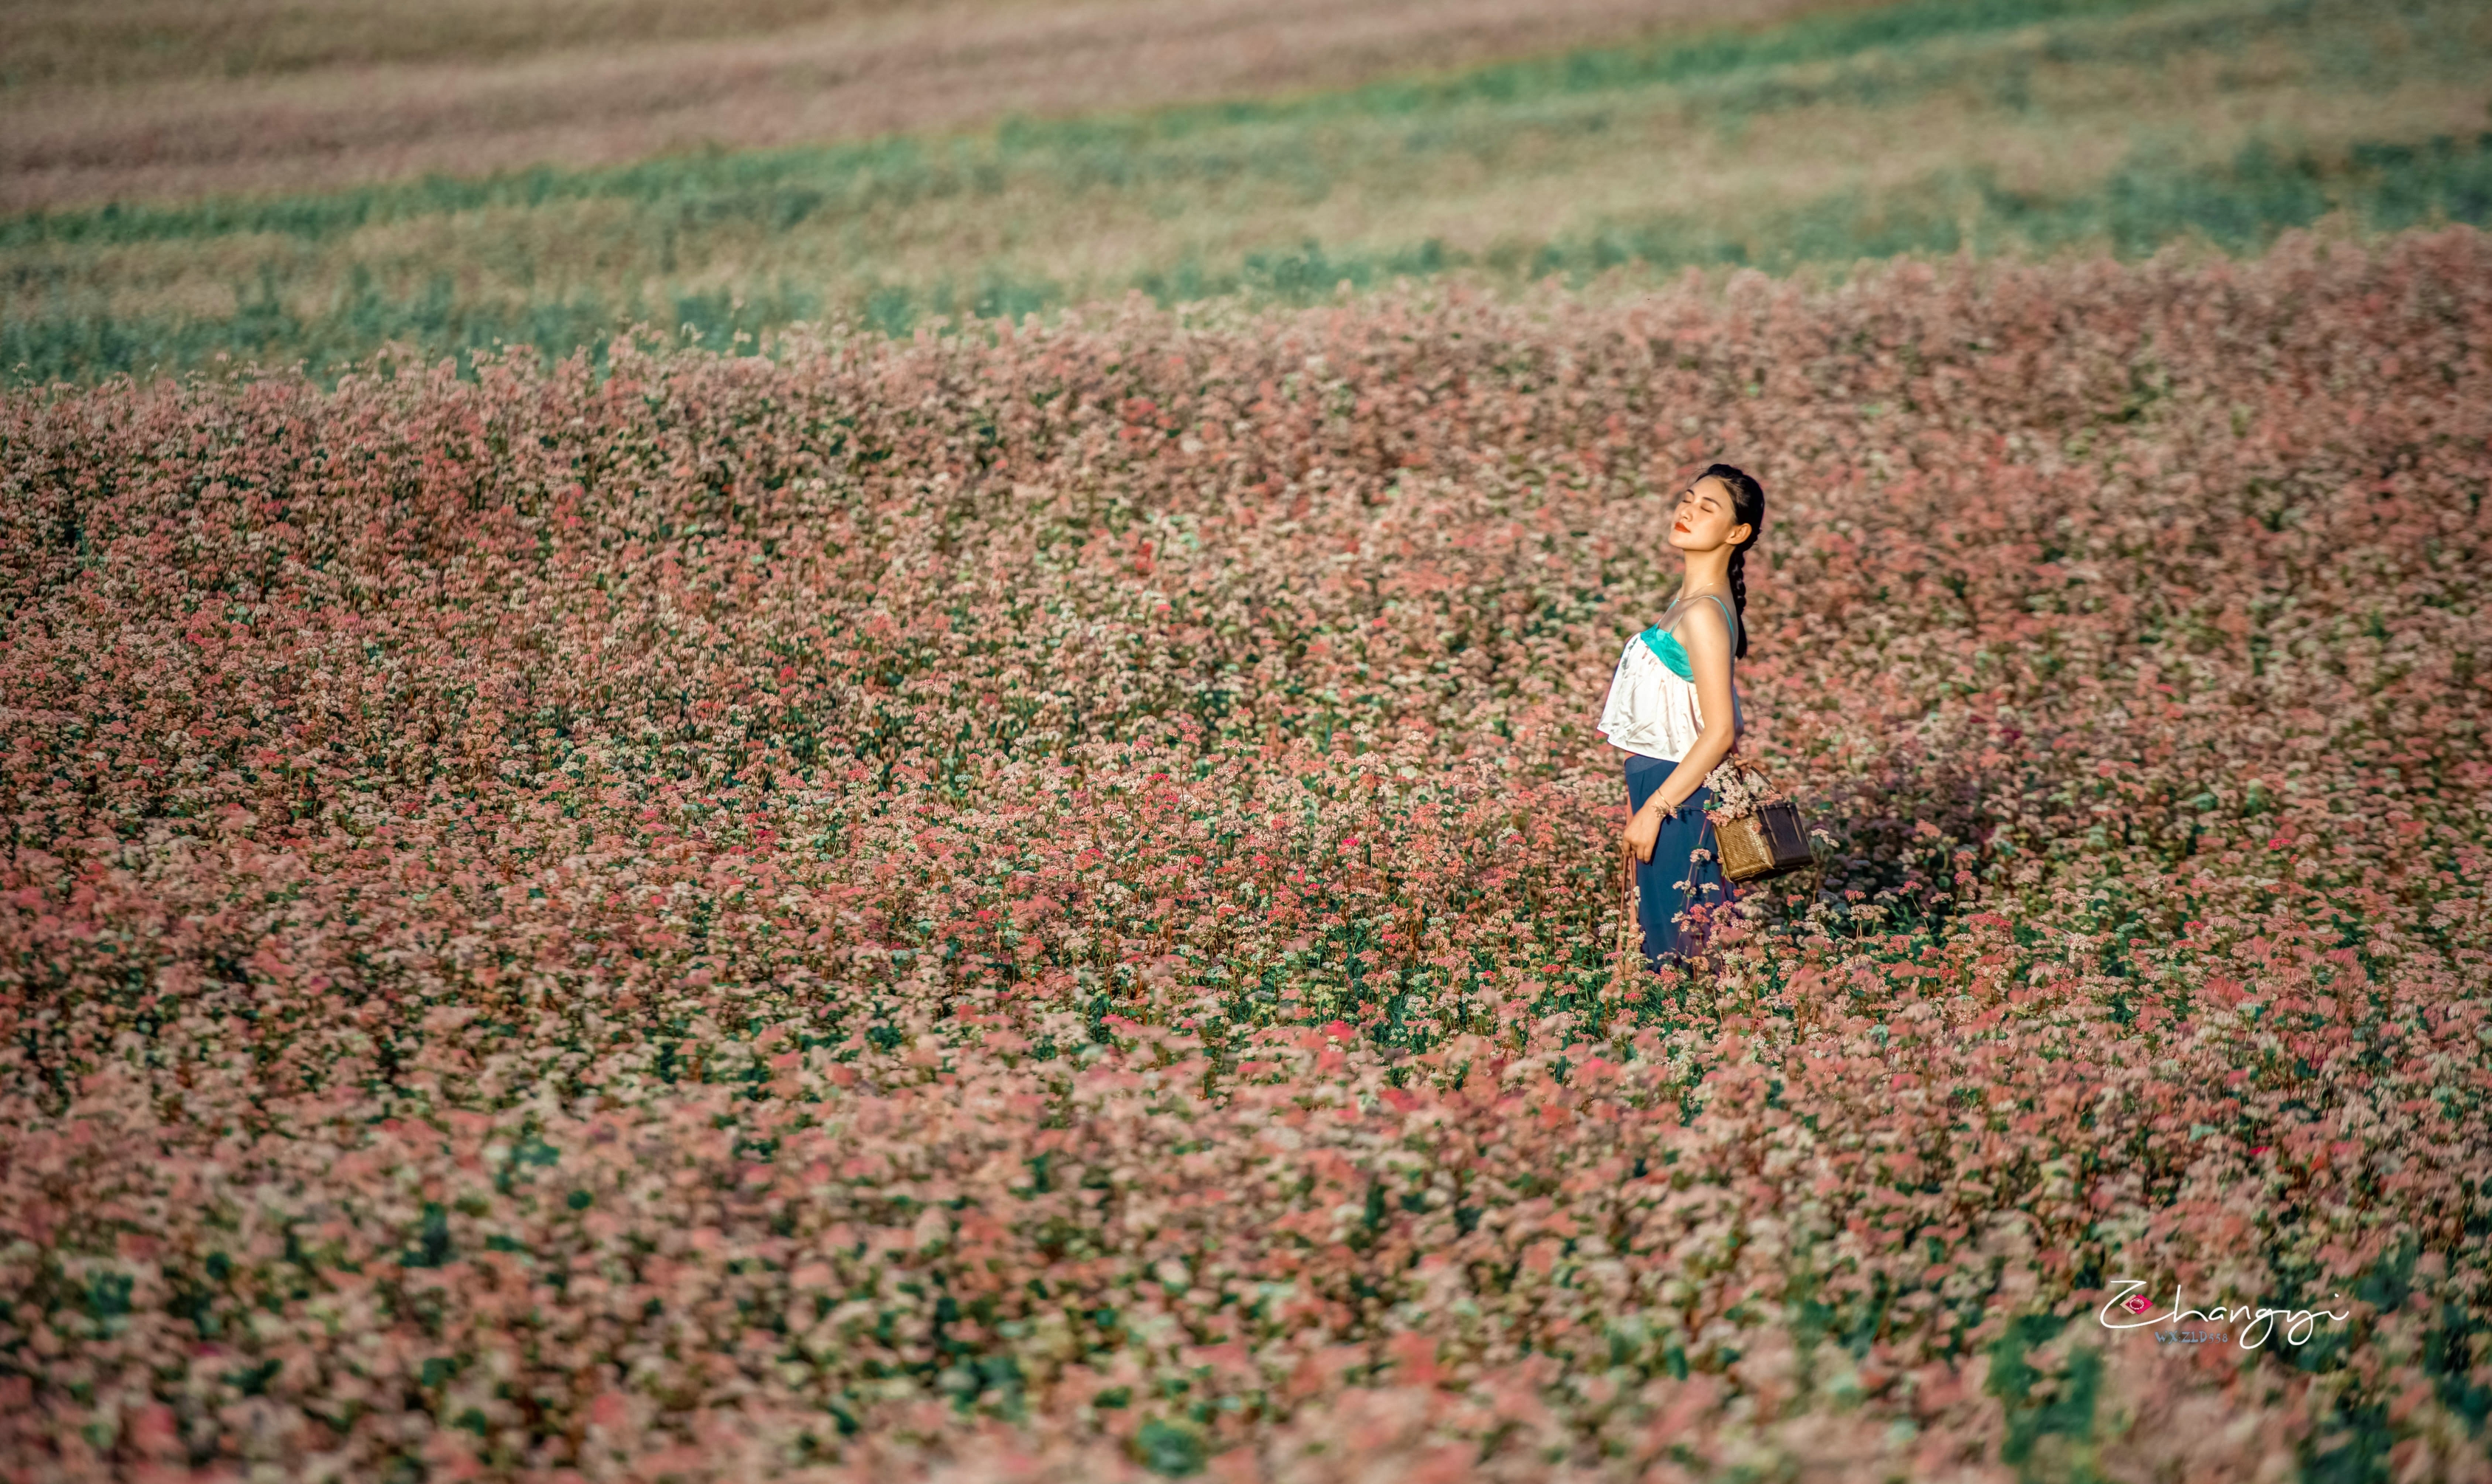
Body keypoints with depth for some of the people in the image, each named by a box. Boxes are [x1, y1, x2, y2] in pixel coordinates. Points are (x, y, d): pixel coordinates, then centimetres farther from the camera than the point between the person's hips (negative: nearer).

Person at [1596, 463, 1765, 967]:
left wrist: (1653, 809, -21)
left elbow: (1720, 733, -23)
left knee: (1678, 948, -1)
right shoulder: (1693, 598, 8)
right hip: (1660, 786, 9)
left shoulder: (1703, 613, -20)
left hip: (1678, 794, -9)